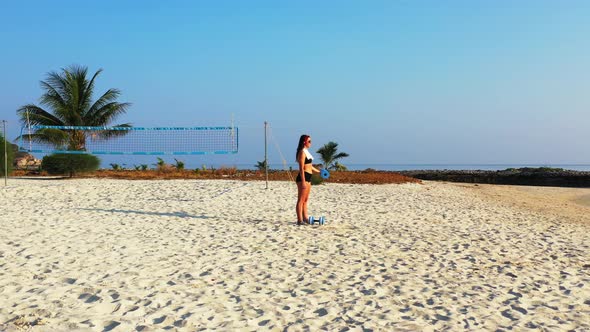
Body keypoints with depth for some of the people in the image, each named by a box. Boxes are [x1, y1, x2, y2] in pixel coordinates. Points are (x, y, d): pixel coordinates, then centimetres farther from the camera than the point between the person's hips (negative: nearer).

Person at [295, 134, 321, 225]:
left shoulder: (306, 152, 17)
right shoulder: (302, 152, -12)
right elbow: (301, 168, -18)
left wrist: (319, 171, 35)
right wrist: (303, 182, -23)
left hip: (308, 177, 10)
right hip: (303, 177, -10)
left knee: (305, 200, 14)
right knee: (301, 200, -6)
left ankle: (305, 218, 21)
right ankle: (300, 220, -5)